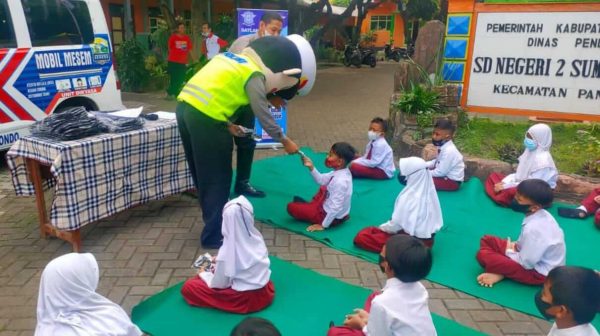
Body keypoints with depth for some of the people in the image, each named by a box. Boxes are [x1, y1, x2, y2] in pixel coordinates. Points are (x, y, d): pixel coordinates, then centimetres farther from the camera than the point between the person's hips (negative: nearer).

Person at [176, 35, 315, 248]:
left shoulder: (237, 60, 19)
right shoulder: (254, 75, -6)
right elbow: (263, 115, -5)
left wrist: (228, 124, 16)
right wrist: (284, 141, 6)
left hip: (186, 108, 9)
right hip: (204, 118, -9)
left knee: (203, 174, 20)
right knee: (217, 179, 3)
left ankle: (213, 221, 35)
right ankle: (214, 235, 12)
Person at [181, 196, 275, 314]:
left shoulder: (228, 251, -26)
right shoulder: (257, 237, -9)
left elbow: (219, 285, -12)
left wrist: (204, 274, 7)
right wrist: (220, 260, 14)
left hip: (247, 299, -7)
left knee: (188, 287, -3)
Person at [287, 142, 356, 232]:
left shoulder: (340, 181, -34)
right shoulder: (341, 172, -6)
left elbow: (335, 208, -31)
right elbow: (321, 180, 5)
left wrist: (323, 225, -23)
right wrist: (311, 167, -9)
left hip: (333, 216, -9)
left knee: (291, 207, -7)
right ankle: (311, 206, 19)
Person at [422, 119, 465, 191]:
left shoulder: (449, 151, -30)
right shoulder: (443, 146, -2)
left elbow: (441, 172, -27)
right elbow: (437, 161, 13)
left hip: (453, 181, -10)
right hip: (445, 174, 10)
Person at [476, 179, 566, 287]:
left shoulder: (533, 228, -33)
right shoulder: (542, 215, -5)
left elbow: (526, 263, -24)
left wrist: (509, 252, -7)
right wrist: (516, 245, -1)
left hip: (539, 272, -10)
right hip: (537, 259, 10)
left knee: (483, 255, -23)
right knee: (487, 240, 10)